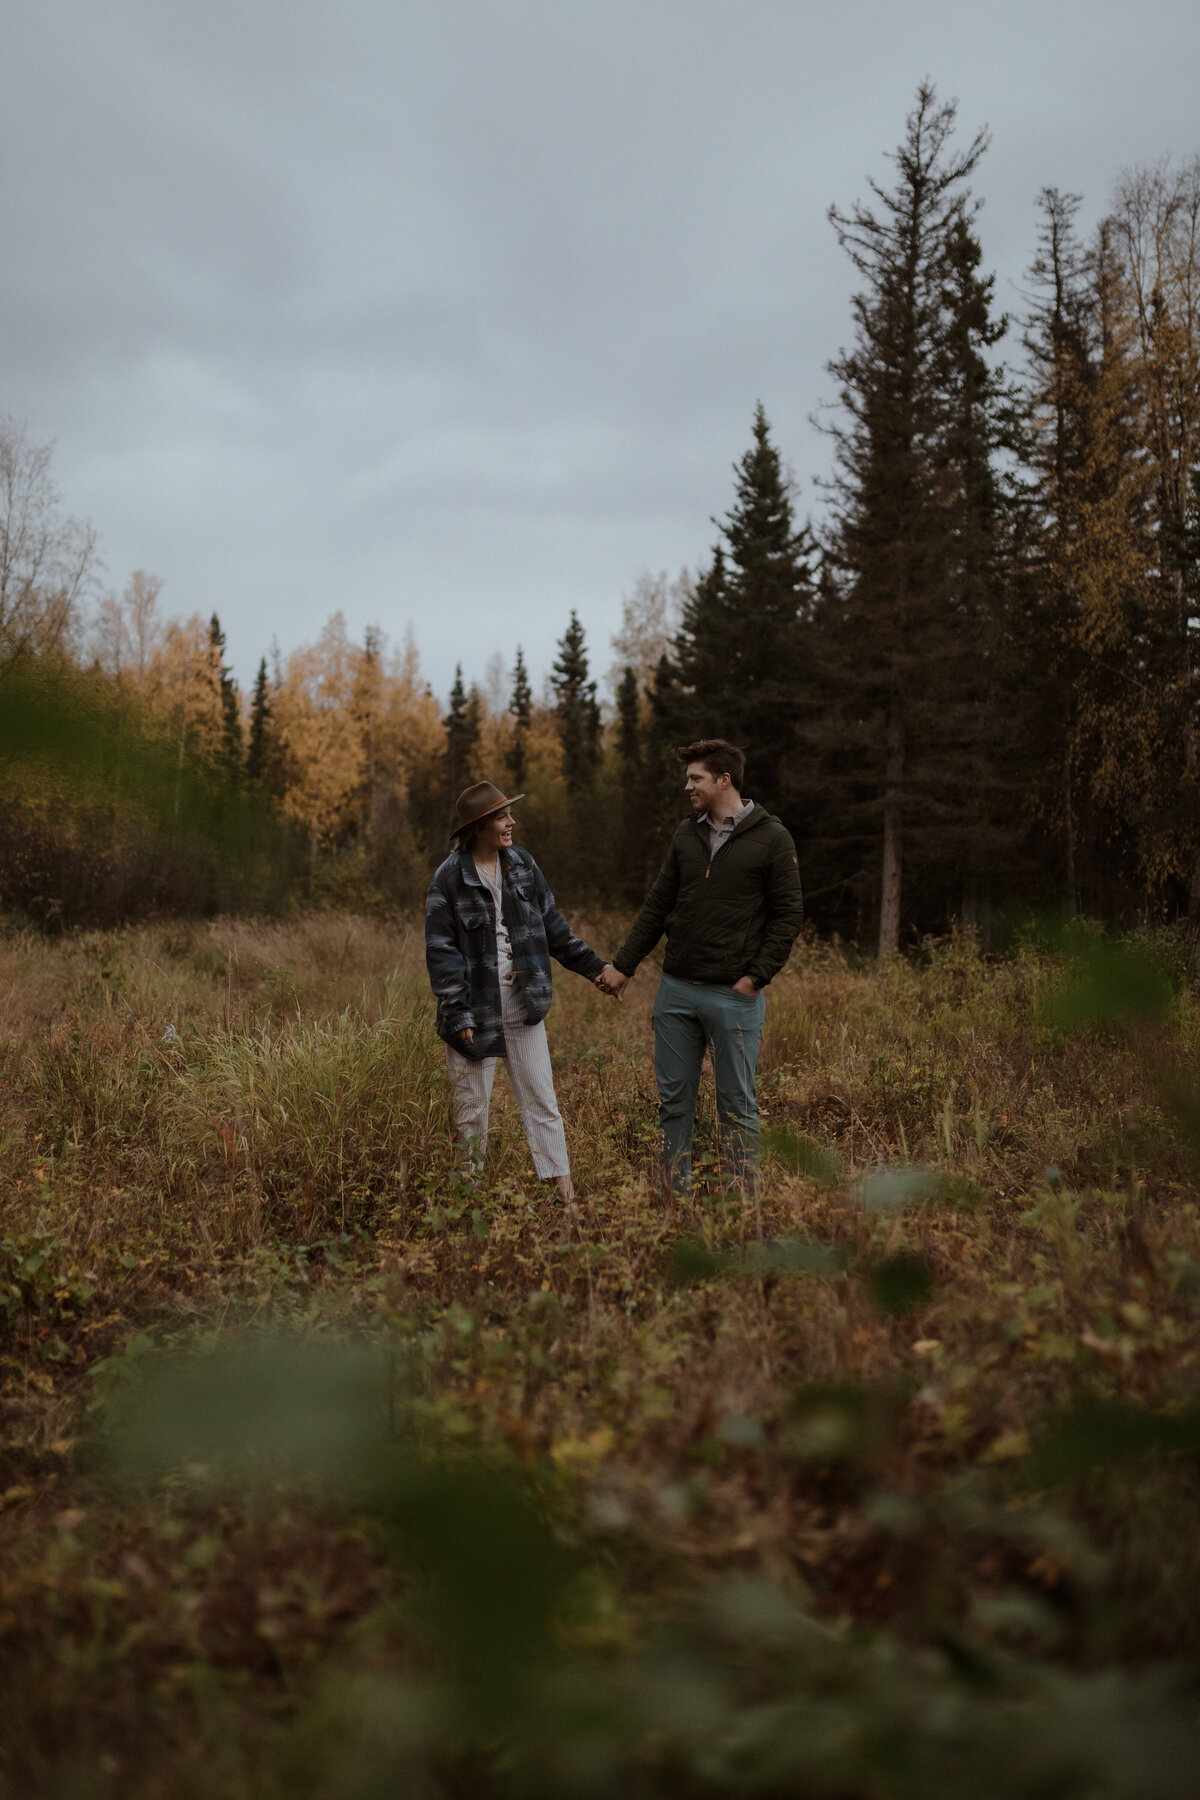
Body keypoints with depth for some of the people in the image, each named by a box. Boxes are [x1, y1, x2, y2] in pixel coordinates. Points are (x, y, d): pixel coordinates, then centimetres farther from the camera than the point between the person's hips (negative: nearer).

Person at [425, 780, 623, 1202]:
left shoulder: (523, 866, 6)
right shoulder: (450, 878, -8)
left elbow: (552, 926, 14)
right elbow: (440, 950, -9)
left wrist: (595, 965, 11)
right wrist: (458, 1015, -15)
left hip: (522, 1005, 4)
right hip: (476, 1009, -4)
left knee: (542, 1101, 5)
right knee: (472, 1108, 7)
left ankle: (564, 1190, 9)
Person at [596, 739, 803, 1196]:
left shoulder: (771, 838, -4)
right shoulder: (686, 835, 11)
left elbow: (788, 915, -5)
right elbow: (657, 906, 14)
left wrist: (757, 976, -12)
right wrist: (623, 965, 10)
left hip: (734, 996, -5)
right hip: (676, 991, 5)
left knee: (737, 1106, 3)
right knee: (673, 1101, 9)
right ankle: (675, 1197, 20)